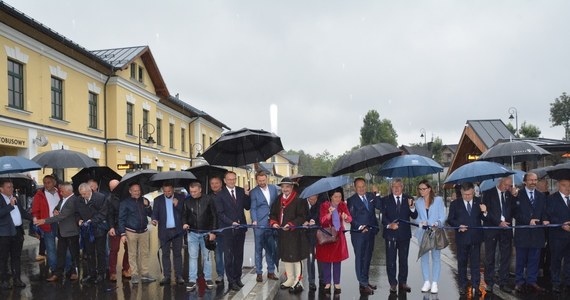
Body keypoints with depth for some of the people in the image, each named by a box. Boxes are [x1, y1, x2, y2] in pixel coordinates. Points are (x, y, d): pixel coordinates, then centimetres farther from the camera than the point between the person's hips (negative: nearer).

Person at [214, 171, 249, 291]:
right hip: (228, 229, -4)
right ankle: (231, 281, 10)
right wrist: (231, 223, -17)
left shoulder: (241, 191, 5)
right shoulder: (220, 195, -5)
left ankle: (238, 278, 26)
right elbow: (220, 213, -7)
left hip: (240, 228, 4)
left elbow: (247, 206, 3)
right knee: (229, 256, 2)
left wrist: (247, 195, -12)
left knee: (239, 255, 13)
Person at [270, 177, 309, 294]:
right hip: (282, 234, 7)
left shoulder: (298, 200, -11)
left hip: (295, 234, -7)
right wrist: (274, 222, -5)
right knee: (285, 257, 15)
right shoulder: (278, 200, 10)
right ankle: (290, 280, 29)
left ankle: (298, 283, 9)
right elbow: (273, 214, 14)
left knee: (295, 258, -1)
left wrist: (291, 225, -22)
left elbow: (302, 217, -14)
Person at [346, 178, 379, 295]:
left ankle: (365, 282, 25)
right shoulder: (351, 200, -4)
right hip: (358, 233, -5)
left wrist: (376, 194, -7)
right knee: (360, 258, -3)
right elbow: (351, 218, -8)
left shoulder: (371, 196, 10)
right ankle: (363, 285, 0)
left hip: (371, 232, 5)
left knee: (367, 258, 14)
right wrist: (359, 227, -20)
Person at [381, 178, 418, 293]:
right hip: (391, 234, -1)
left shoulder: (408, 199, 5)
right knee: (391, 260, 3)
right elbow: (383, 217, -2)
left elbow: (414, 216, 0)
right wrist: (389, 225, -20)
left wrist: (412, 207, -19)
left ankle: (403, 282, 21)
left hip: (404, 234, 1)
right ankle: (393, 283, 12)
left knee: (403, 260, 10)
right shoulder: (386, 200, 3)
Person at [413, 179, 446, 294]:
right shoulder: (418, 202, 10)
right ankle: (426, 282, 13)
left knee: (436, 257, 0)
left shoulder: (438, 200, 0)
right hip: (423, 232, 3)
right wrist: (420, 222, -10)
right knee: (424, 257, 5)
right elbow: (417, 218, 12)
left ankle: (434, 283, 6)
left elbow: (443, 217, -4)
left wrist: (437, 224, -22)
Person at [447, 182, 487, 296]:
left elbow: (484, 219, 0)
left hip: (475, 238, 0)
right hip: (462, 238, 0)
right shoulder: (455, 204, 1)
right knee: (462, 263, 9)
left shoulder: (479, 202, 2)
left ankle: (475, 286, 11)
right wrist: (458, 225, -14)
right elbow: (450, 220, 2)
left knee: (475, 263, 4)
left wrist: (484, 212, -21)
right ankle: (462, 286, 19)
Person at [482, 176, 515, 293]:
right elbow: (487, 210, -9)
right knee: (490, 257, 4)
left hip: (506, 228, 3)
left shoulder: (510, 195, 11)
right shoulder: (488, 193, -1)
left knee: (505, 257, 4)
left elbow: (513, 211, 7)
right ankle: (489, 283, 12)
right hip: (491, 228, -3)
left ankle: (504, 283, 12)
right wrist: (499, 222, -16)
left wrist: (513, 197, -7)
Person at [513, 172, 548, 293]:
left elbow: (544, 213, 11)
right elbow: (515, 213, -7)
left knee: (534, 259, 8)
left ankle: (531, 281, 19)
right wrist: (528, 220, -16)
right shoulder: (518, 195, -3)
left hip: (537, 233, 4)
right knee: (521, 259, 5)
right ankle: (519, 281, 15)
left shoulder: (541, 196, 11)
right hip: (522, 232, -3)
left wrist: (544, 220, -10)